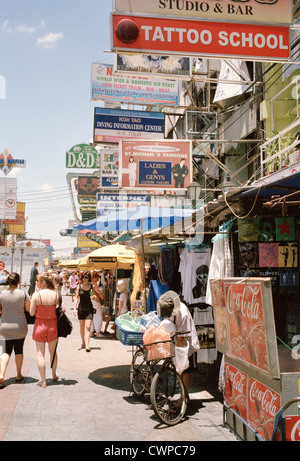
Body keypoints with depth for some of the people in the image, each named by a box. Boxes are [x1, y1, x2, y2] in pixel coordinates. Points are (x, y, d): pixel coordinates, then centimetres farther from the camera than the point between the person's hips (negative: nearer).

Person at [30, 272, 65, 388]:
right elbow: (63, 309, -5)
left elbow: (32, 312, -11)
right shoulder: (56, 294, -5)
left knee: (40, 353, 4)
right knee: (53, 352, 20)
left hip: (40, 325, -3)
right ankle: (54, 375, 35)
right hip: (52, 325, 3)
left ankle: (43, 381, 5)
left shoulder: (36, 294, -12)